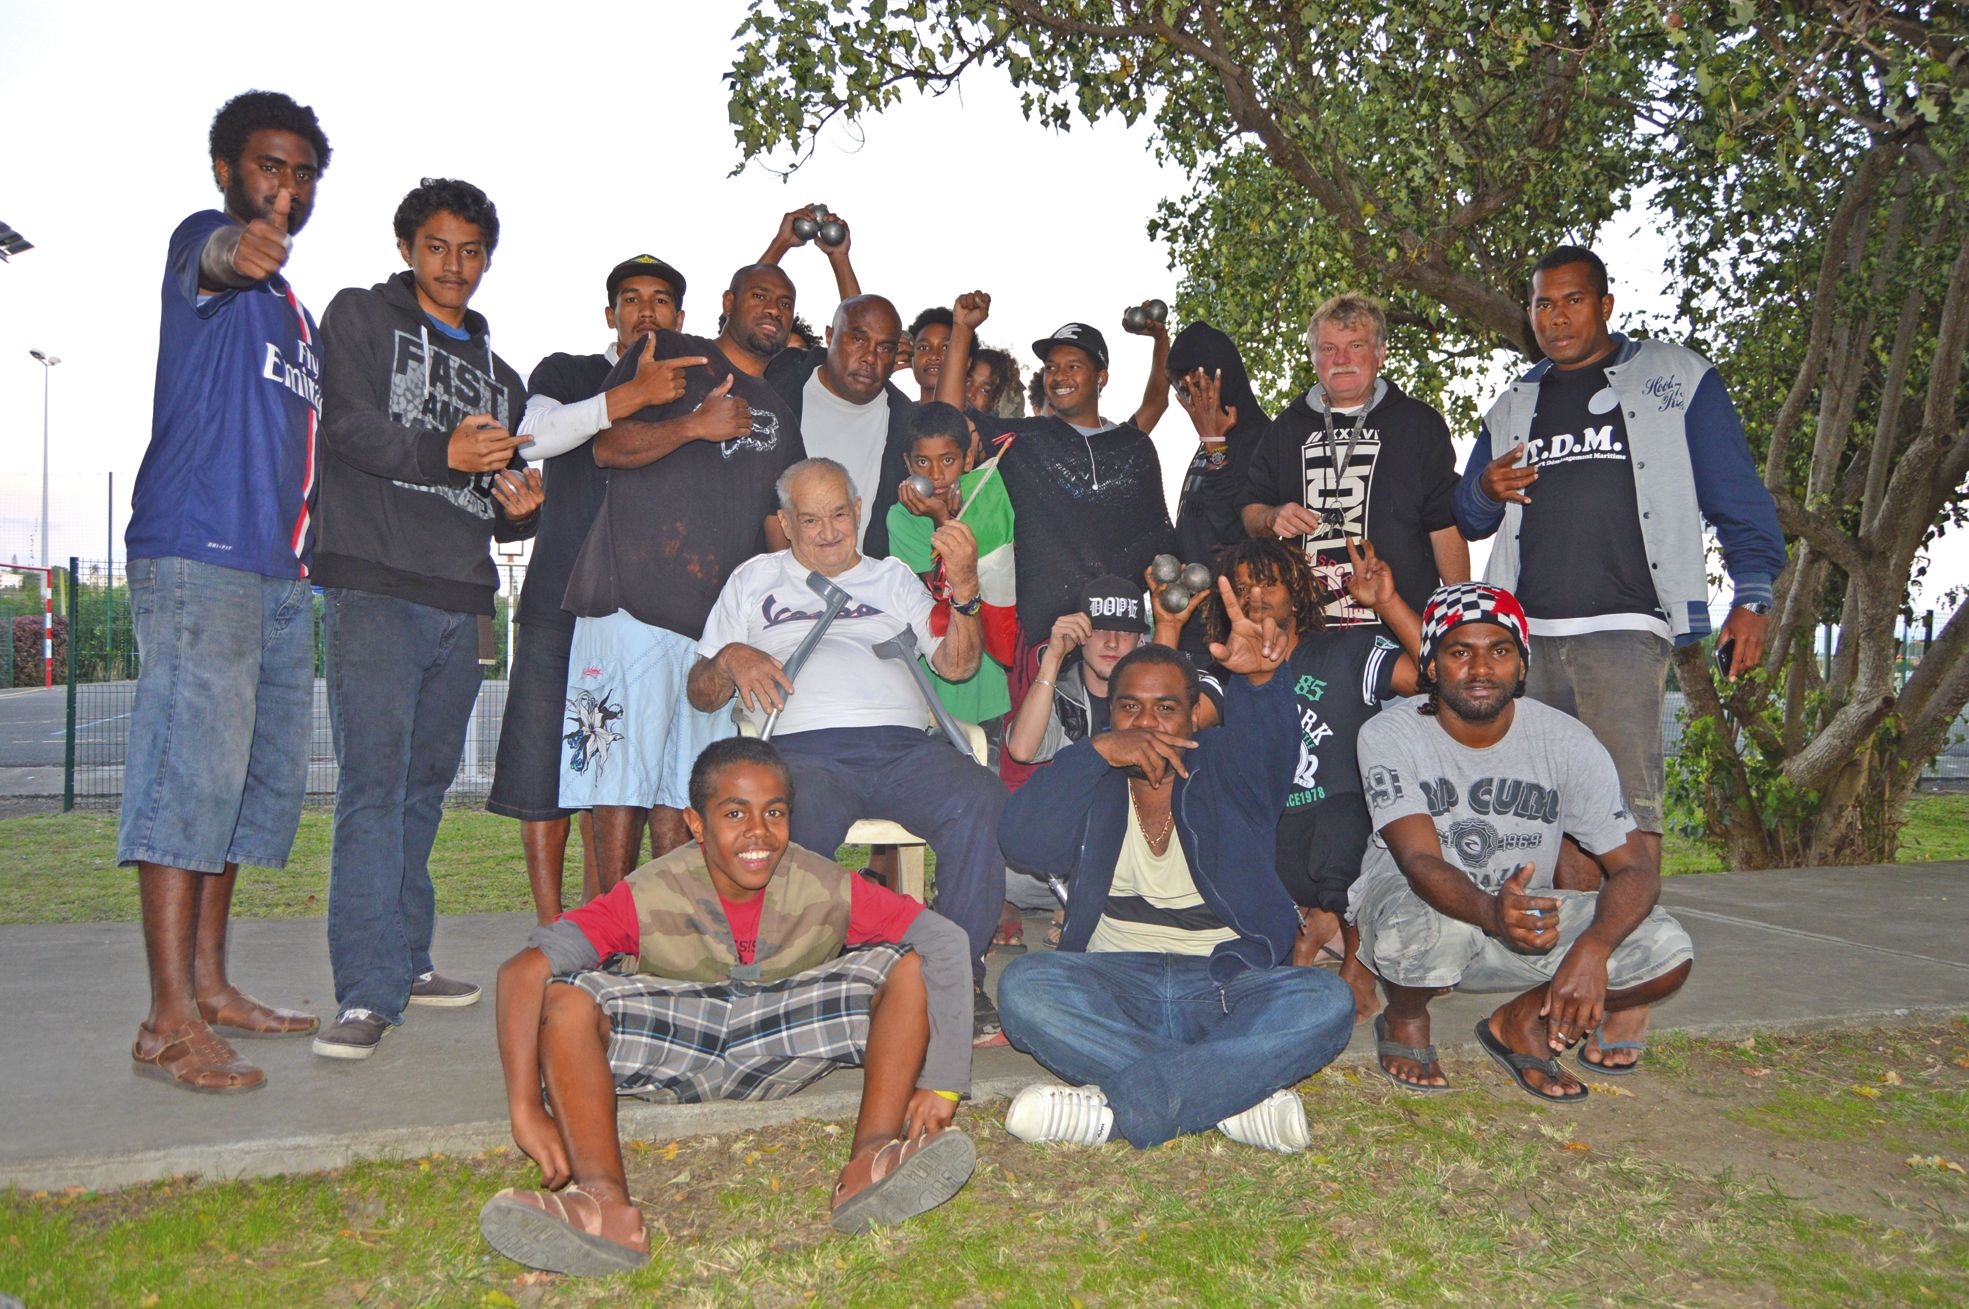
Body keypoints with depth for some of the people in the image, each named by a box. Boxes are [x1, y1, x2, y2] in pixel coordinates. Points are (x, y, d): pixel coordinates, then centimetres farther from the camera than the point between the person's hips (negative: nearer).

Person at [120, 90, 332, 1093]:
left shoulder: (294, 311, 26)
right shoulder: (204, 243, 2)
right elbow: (208, 258, -25)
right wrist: (239, 249, -47)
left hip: (280, 574, 9)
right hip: (196, 557, -9)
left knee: (258, 780, 9)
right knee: (193, 770, -12)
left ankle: (209, 985, 18)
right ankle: (170, 1021, -11)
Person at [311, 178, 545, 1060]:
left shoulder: (499, 375, 24)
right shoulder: (359, 318, 9)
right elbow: (346, 424, -8)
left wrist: (521, 506, 3)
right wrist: (443, 452, -22)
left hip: (461, 602, 6)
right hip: (375, 588, -6)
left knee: (425, 787, 10)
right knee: (374, 784, -13)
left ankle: (405, 961, 20)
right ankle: (368, 992, -13)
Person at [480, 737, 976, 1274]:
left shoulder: (826, 889, -15)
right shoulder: (650, 896, -19)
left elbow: (945, 941, -20)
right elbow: (523, 969, -28)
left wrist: (942, 1086, -28)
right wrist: (527, 1110, -38)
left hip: (786, 1047, 1)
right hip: (670, 1045, -1)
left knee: (907, 963, -18)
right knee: (567, 995, -27)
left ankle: (870, 1162, -34)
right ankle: (605, 1198, -43)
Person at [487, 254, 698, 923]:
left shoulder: (691, 390, 19)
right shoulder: (565, 374, 10)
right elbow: (533, 436, -12)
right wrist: (636, 394, -23)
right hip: (560, 602, -2)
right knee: (546, 773, -4)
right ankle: (552, 932, 2)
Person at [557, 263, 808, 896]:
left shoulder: (780, 415, 23)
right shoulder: (670, 355, 8)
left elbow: (779, 527, 22)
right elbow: (607, 445, -3)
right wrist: (694, 426, -16)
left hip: (722, 618, 5)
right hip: (636, 600, -5)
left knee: (682, 786, 7)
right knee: (622, 779, -5)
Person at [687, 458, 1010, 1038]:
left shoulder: (893, 576, 29)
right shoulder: (754, 580, 27)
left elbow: (957, 665, 15)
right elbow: (700, 692, 23)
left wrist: (964, 586, -3)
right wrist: (730, 659, 0)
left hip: (903, 746, 2)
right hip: (803, 748, -1)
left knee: (980, 799, -31)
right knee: (792, 823, -39)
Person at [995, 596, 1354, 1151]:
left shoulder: (1225, 771, 11)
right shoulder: (1094, 780, 14)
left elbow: (1265, 742, -15)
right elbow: (1022, 841, -6)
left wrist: (1258, 677, -39)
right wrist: (1097, 750, -16)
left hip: (1227, 985, 0)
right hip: (1114, 980, 1)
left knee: (1325, 1001, -29)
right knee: (1024, 984, -29)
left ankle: (1113, 1107, -31)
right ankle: (1242, 1095, -29)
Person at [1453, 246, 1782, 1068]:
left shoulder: (1676, 381, 7)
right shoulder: (1512, 408, 19)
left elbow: (1739, 498, 5)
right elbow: (1468, 522, 23)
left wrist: (1752, 597, -5)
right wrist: (1486, 489, 1)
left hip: (1623, 629, -4)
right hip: (1529, 632, 5)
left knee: (1628, 800, -12)